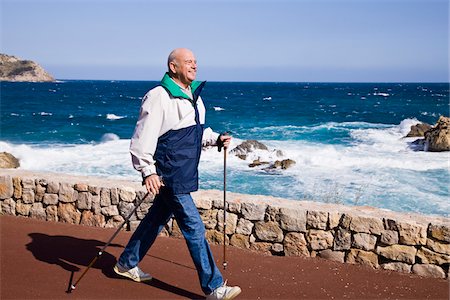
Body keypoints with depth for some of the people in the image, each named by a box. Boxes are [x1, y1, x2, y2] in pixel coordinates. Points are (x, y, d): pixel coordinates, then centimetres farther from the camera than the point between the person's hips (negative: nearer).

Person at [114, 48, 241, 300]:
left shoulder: (194, 96, 14)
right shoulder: (158, 97, -15)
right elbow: (143, 137, -19)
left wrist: (216, 139, 10)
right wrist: (148, 171, -24)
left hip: (184, 173, 9)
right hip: (168, 175, -9)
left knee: (157, 218, 20)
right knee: (194, 228, -6)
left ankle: (127, 264, 39)